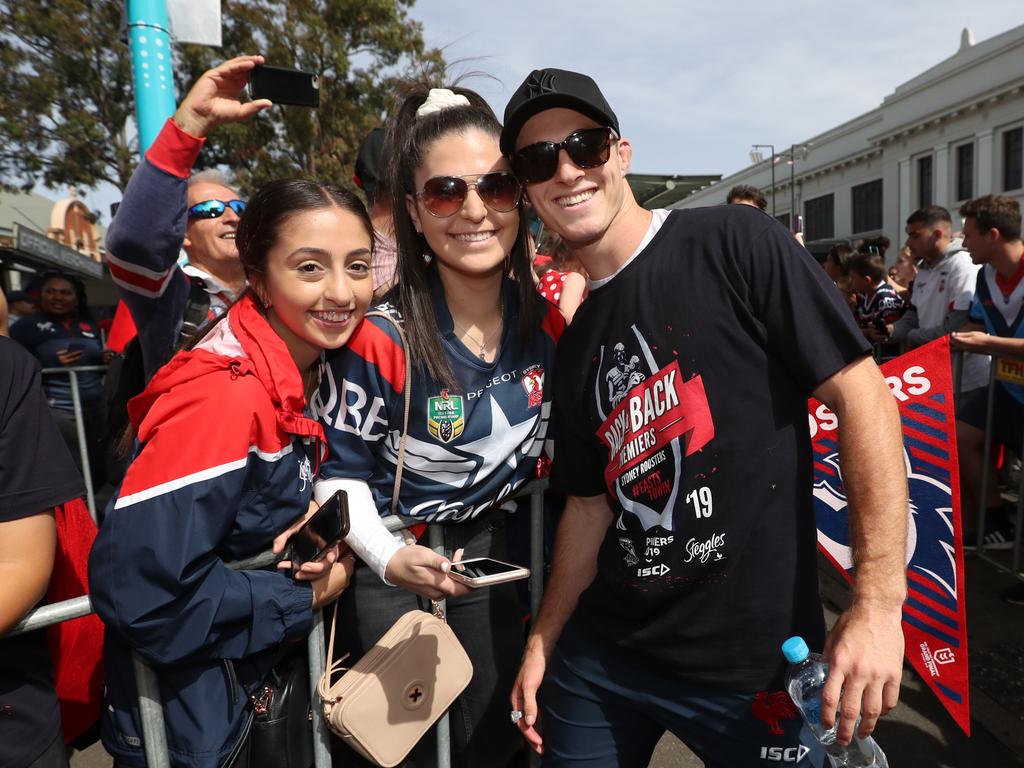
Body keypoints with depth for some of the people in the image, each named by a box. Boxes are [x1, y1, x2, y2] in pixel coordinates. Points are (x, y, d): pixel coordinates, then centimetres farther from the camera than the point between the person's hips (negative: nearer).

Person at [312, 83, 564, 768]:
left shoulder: (549, 319, -12)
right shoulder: (379, 338, -24)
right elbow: (341, 471, -14)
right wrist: (390, 558, -28)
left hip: (495, 551, 4)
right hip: (389, 563, -3)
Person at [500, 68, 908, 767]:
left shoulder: (732, 243, -10)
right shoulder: (576, 343, 7)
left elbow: (862, 394, -13)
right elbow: (592, 503, 11)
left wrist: (879, 601, -18)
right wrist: (543, 642, 10)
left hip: (757, 665, -5)